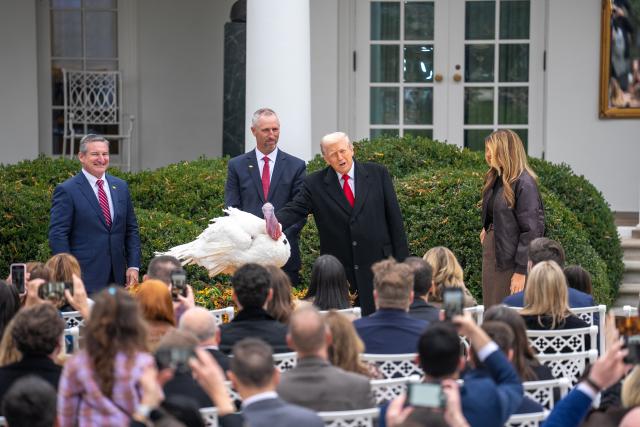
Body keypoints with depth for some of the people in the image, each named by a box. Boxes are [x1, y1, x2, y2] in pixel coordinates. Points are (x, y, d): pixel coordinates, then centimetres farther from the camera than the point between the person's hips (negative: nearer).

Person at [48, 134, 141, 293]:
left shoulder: (121, 187, 13)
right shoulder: (66, 190, -5)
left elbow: (131, 230, 16)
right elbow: (57, 236, -8)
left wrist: (133, 266, 5)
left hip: (117, 277, 5)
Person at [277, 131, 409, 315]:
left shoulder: (378, 174, 3)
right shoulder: (315, 184, 2)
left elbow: (394, 217, 4)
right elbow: (293, 210, -7)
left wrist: (401, 259, 2)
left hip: (377, 264, 0)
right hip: (338, 271, 0)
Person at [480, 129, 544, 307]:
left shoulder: (524, 184, -14)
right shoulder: (495, 179, 10)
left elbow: (531, 230, -17)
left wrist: (521, 271, -19)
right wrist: (487, 229, 2)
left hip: (511, 259, -8)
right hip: (491, 251, 8)